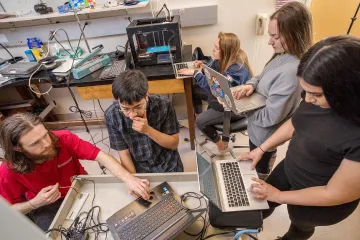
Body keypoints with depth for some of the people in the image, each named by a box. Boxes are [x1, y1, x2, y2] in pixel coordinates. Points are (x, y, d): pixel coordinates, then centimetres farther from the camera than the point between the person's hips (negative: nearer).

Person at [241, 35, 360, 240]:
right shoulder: (318, 96, -18)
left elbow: (336, 193, -26)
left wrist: (278, 195, -17)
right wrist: (261, 149, -1)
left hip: (318, 201, -4)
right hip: (289, 169, 5)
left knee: (300, 223, 29)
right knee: (261, 201, 27)